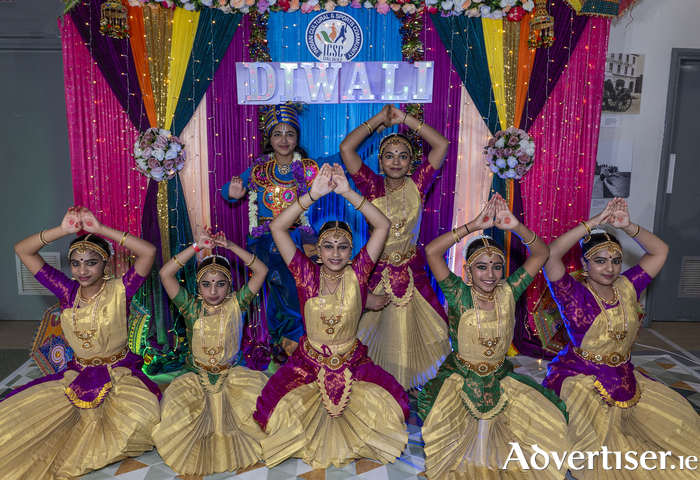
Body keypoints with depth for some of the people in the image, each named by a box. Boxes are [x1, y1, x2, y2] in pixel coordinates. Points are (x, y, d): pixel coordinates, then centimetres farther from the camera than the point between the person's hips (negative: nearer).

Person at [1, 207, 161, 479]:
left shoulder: (119, 290, -10)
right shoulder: (67, 291, 0)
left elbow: (148, 252, -26)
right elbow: (22, 250, -1)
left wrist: (100, 229, -25)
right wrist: (63, 230, -16)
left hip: (119, 375, -3)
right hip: (77, 375, 3)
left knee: (143, 420, -27)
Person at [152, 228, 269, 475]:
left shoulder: (236, 304, -6)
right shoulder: (191, 307, -6)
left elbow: (261, 271, -14)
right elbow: (165, 274, -17)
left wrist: (230, 246, -19)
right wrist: (197, 246, -22)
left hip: (231, 375, 1)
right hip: (195, 377, 0)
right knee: (174, 411, -24)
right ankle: (197, 451, 8)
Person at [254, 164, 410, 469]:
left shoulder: (357, 273, -7)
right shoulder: (307, 274, -8)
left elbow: (383, 225, -15)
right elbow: (277, 227, -16)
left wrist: (348, 193, -24)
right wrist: (313, 194, -25)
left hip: (352, 363, 1)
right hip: (308, 363, 0)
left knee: (392, 406, -19)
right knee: (275, 409, -22)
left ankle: (350, 440, 16)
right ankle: (311, 440, 16)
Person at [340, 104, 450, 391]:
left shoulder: (417, 185, -1)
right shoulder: (372, 186, -3)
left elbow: (442, 144, -6)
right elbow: (346, 148, -11)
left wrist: (404, 118, -6)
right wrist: (380, 119, -6)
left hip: (412, 271, 1)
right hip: (377, 271, -1)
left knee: (410, 330, 9)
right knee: (380, 333, 8)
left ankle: (410, 386, 30)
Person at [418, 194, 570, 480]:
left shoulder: (508, 292, -7)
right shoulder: (459, 294, -15)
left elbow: (541, 253, -10)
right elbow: (431, 251, -28)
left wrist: (516, 226, -27)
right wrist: (474, 226, -31)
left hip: (500, 379, 3)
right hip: (460, 379, -3)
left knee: (552, 418, -7)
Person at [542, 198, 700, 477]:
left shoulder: (627, 288, 4)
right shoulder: (573, 295, -12)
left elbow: (660, 251, 6)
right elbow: (550, 255, -28)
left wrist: (627, 227, -10)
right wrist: (594, 223, -26)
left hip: (624, 379, 6)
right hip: (580, 380, -6)